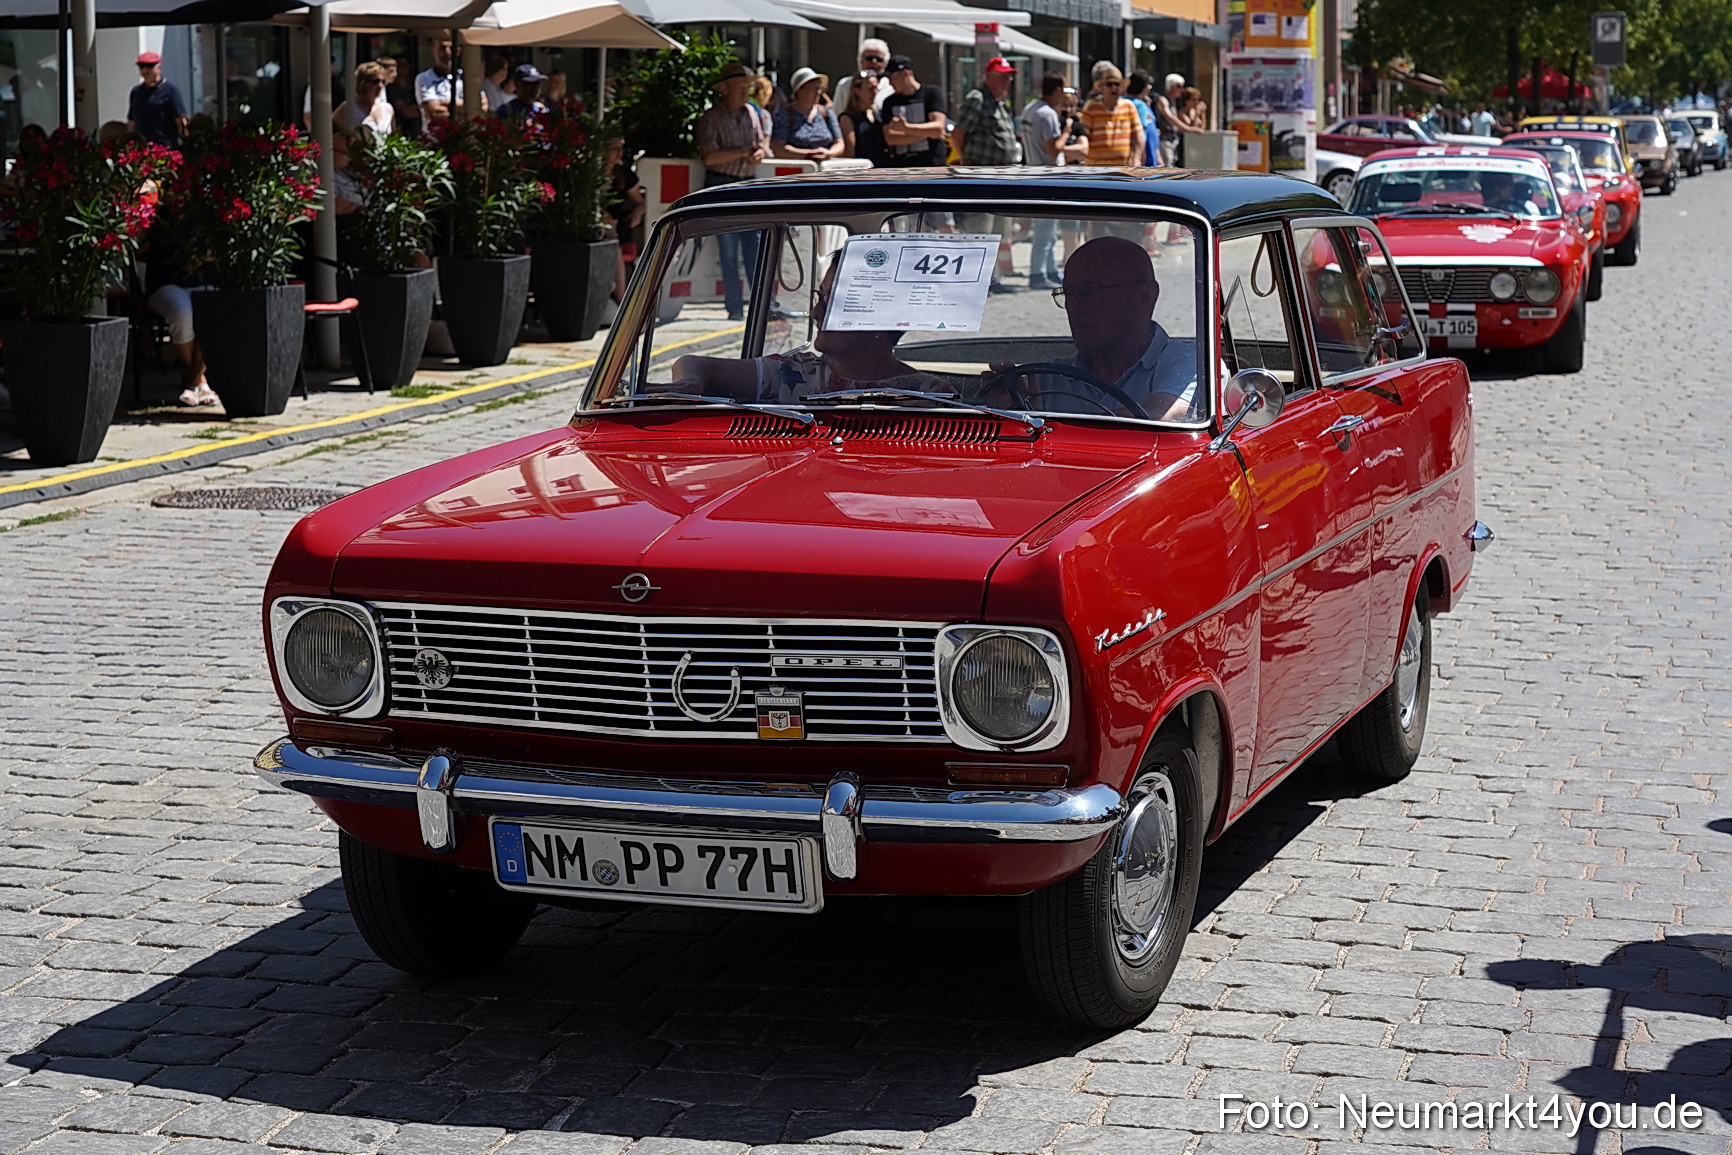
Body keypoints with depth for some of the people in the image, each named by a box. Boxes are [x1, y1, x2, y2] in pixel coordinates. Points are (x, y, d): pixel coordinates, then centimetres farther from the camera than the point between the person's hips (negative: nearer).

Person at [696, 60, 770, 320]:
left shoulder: (750, 112, 13)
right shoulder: (710, 118, -5)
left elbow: (762, 141, 20)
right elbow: (709, 156, -15)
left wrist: (760, 152, -4)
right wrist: (743, 152, -15)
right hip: (721, 185, -5)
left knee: (756, 247, 0)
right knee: (729, 251, -2)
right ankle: (735, 308, 1)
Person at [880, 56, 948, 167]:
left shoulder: (932, 93, 4)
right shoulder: (889, 102, 14)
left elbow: (938, 128, -9)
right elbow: (890, 138, 2)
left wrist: (906, 128, -19)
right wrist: (926, 133, -6)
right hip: (900, 167, 3)